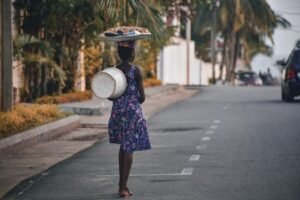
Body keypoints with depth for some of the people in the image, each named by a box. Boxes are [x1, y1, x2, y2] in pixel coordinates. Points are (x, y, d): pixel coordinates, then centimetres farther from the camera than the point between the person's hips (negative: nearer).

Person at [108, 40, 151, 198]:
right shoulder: (136, 71, -12)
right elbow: (142, 96, -10)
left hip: (118, 112, 5)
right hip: (133, 112, -5)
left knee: (123, 147, 19)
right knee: (129, 149, 0)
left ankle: (122, 184, 23)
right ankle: (123, 187, -3)